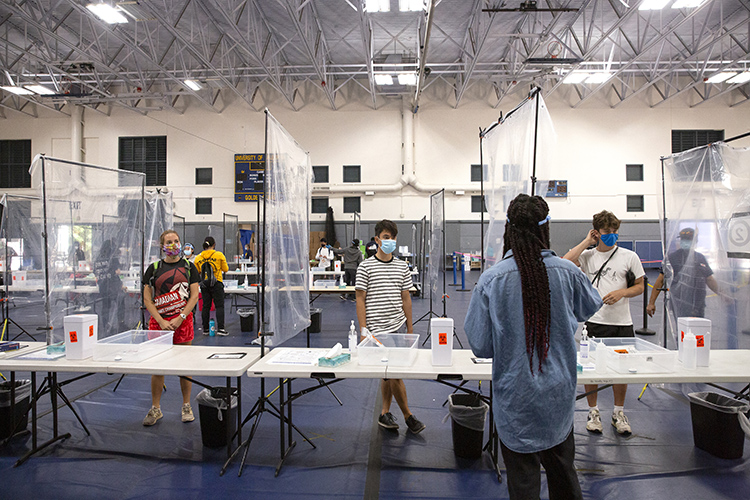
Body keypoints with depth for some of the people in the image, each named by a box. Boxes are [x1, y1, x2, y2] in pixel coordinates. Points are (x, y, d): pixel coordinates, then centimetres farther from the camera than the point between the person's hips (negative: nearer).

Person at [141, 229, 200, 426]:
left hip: (183, 321, -1)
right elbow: (147, 299, 3)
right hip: (158, 322, 1)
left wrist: (180, 318, -10)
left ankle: (186, 407, 18)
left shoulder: (189, 267, 4)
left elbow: (194, 295, 0)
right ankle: (155, 408, 17)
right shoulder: (154, 268, 5)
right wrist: (162, 321, -8)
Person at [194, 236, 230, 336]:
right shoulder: (219, 255, -6)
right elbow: (225, 269, 0)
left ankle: (205, 329, 13)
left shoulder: (198, 257, 3)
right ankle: (220, 328, -7)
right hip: (217, 283, -3)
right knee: (219, 306, -1)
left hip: (204, 284, 3)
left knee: (206, 306, 9)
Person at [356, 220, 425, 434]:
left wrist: (410, 327, 12)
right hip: (377, 330, -4)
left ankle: (385, 413, 26)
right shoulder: (366, 267, -4)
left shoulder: (402, 266, 9)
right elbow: (360, 300, -4)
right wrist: (363, 329, -9)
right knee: (393, 374, -4)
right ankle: (408, 416, 9)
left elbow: (406, 298, 13)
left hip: (398, 327, 4)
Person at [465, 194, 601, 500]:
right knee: (563, 473, 23)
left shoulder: (491, 280, -18)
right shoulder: (568, 272, -9)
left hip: (516, 402, -2)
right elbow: (589, 308, 13)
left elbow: (480, 346, -11)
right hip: (559, 397, 3)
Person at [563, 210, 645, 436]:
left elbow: (640, 286, 8)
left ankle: (618, 413, 29)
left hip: (622, 323, 1)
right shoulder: (587, 255, 2)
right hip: (594, 321, 0)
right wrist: (586, 241, -9)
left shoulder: (629, 256, 3)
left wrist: (621, 293, -12)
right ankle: (593, 411, 24)